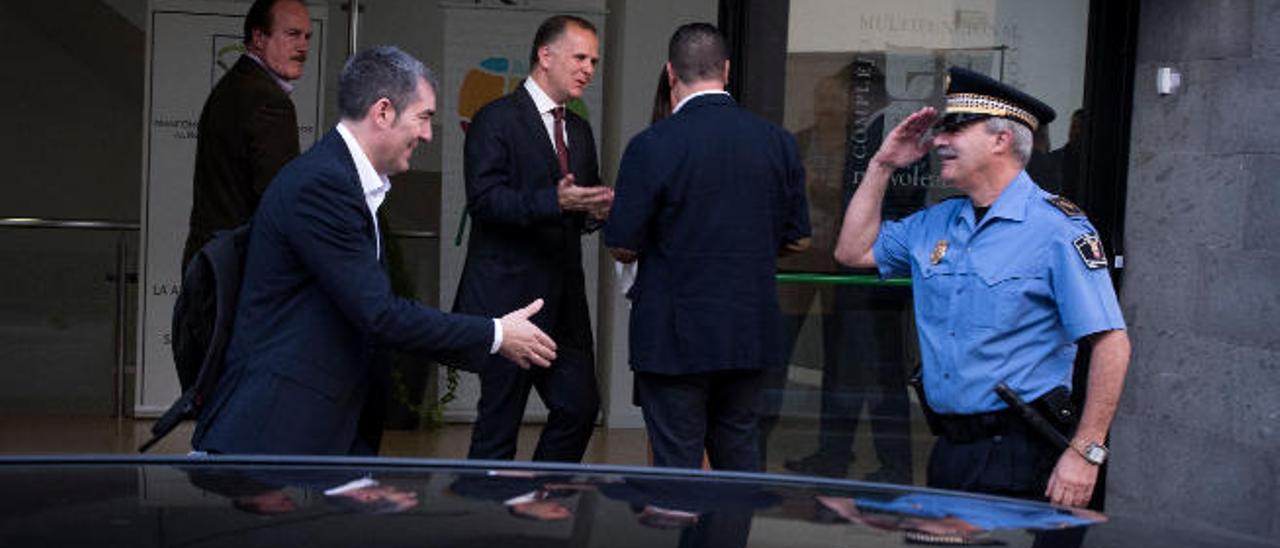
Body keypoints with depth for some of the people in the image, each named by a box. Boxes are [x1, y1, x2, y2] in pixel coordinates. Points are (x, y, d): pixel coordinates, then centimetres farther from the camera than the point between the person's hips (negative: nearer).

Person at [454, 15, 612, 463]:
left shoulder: (579, 130, 19)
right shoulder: (496, 120, -6)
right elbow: (484, 199, -17)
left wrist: (594, 211, 0)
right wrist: (555, 201, -29)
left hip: (564, 300, 7)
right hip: (508, 295, -7)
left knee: (581, 406, 4)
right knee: (500, 418, -1)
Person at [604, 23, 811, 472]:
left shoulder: (651, 146, -13)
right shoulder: (778, 142, 1)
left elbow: (622, 247, -10)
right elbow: (797, 240, 7)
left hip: (675, 338, -4)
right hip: (751, 334, 4)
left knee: (676, 468, 4)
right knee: (740, 458, 17)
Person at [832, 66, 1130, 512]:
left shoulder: (1055, 228, -11)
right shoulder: (935, 224, 13)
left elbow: (1110, 342, -15)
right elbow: (853, 251, 22)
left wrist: (1085, 452, -20)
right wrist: (882, 166, 14)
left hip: (1020, 457, -7)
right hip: (949, 447, 7)